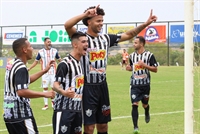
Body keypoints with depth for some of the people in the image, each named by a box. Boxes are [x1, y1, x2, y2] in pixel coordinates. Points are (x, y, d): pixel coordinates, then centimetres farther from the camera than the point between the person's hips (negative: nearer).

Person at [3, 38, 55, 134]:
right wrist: (45, 94, -22)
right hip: (21, 115, -9)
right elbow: (21, 92, -28)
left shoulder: (11, 64, 12)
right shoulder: (21, 68, -18)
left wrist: (44, 71, 26)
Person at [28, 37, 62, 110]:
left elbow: (59, 60, 12)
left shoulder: (54, 51, 2)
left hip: (53, 73, 0)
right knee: (45, 88, 1)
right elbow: (36, 61, 7)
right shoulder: (40, 52, 0)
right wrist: (29, 68, -2)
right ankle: (46, 104, 8)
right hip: (45, 73, 0)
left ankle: (53, 101, 24)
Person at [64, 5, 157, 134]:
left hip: (102, 86, 6)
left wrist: (145, 24, 5)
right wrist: (85, 14, -37)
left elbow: (128, 35, 15)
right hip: (87, 87, -6)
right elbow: (67, 25, -28)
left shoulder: (106, 38, 9)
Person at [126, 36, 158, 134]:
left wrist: (145, 65, -19)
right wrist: (129, 68, -2)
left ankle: (147, 114, 51)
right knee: (134, 104, -11)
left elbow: (155, 69, -5)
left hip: (145, 84, -2)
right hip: (134, 84, 2)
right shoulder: (132, 56, 6)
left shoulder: (149, 55, -6)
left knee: (145, 104, 14)